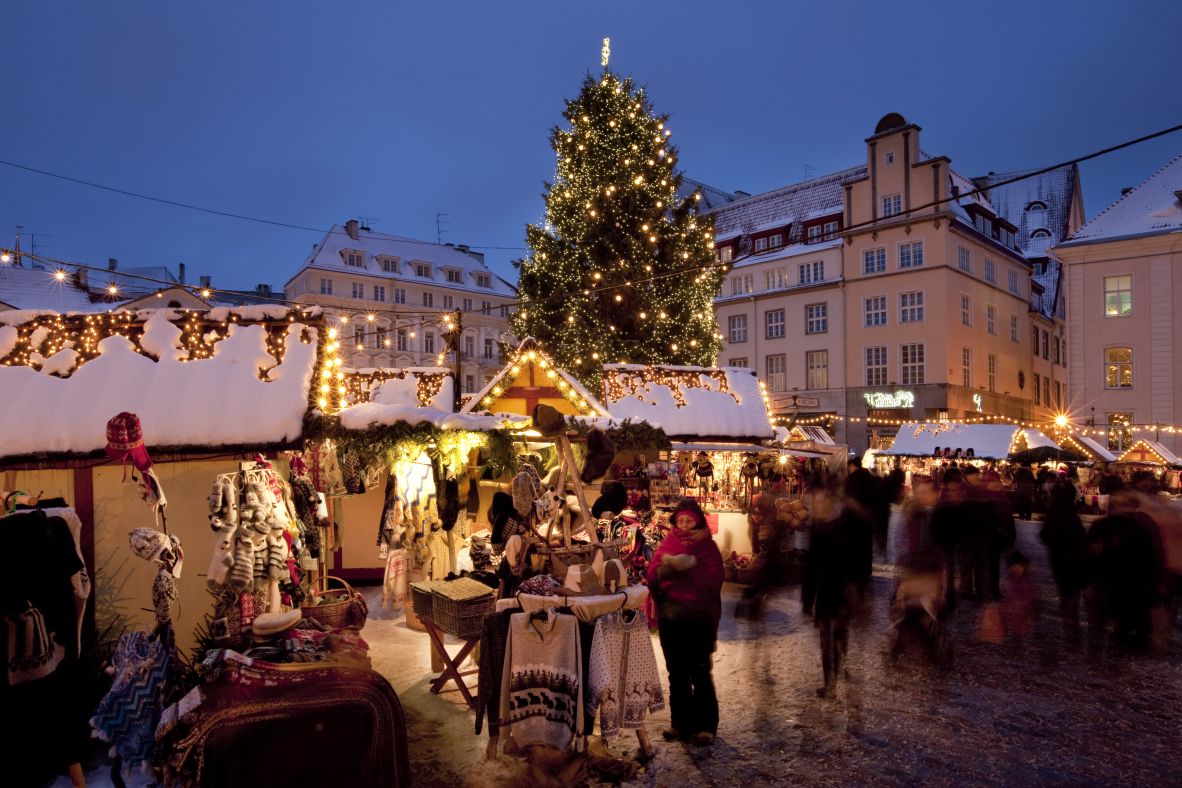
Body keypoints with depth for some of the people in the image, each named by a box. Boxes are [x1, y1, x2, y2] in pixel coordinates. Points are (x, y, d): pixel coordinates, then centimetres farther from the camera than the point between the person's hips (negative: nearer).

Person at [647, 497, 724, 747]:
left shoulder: (708, 547, 1)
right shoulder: (667, 544, 8)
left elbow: (713, 580, -12)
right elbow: (652, 577, -2)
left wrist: (691, 566, -24)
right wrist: (667, 566, -21)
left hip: (698, 618, -3)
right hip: (670, 617, 3)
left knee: (700, 674, 0)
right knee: (677, 673, 12)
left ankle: (705, 725, 12)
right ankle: (681, 722, 24)